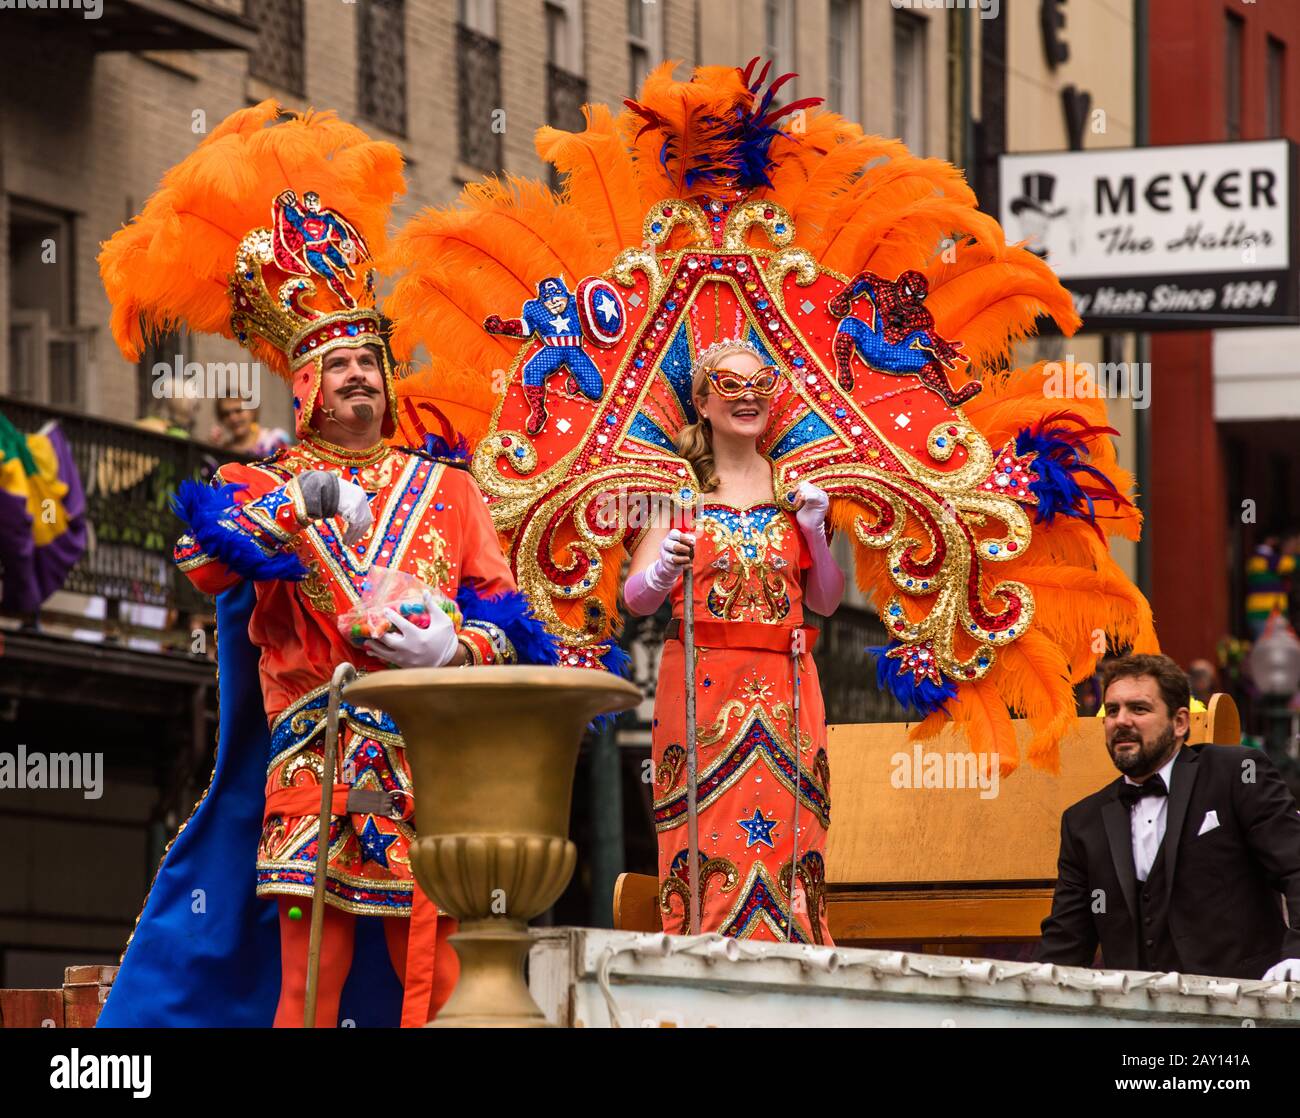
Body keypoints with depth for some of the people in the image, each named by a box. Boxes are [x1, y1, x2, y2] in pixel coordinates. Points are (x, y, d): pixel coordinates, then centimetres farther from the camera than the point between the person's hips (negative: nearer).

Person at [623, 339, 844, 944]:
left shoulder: (792, 486, 13)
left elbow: (826, 601, 14)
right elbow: (635, 598, -4)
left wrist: (814, 531, -1)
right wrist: (663, 571, -24)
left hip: (783, 690, 3)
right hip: (700, 685, -3)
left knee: (783, 846, -4)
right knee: (706, 847, -9)